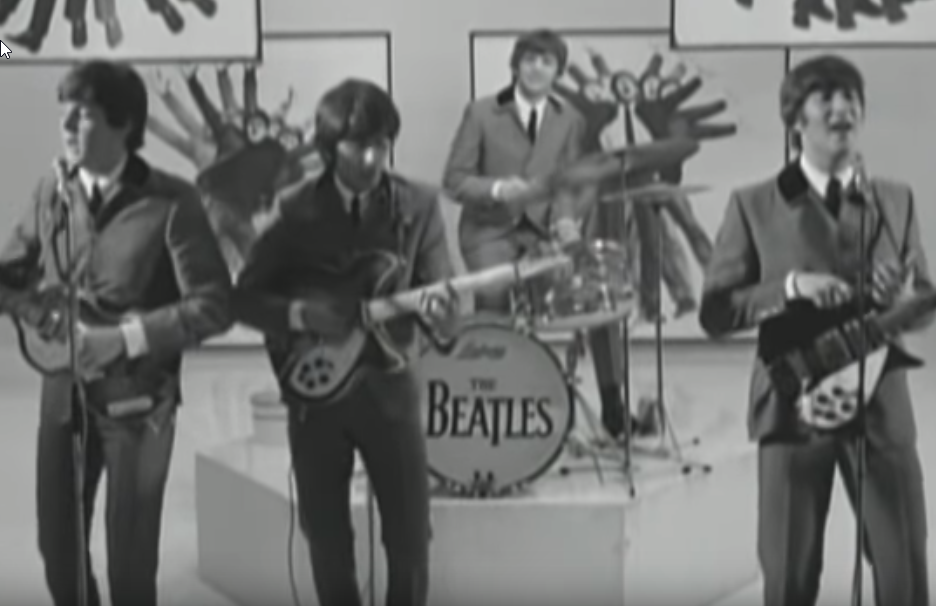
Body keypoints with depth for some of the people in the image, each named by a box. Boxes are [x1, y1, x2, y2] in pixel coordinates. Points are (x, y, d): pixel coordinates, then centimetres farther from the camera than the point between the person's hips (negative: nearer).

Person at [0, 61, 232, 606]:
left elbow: (214, 306, -16)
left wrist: (124, 338, -22)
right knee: (57, 545, 11)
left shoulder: (171, 202, -12)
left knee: (131, 558, 5)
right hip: (63, 389, 4)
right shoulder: (51, 194, 3)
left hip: (137, 397, -4)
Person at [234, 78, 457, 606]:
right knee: (327, 539, 8)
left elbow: (440, 294, -2)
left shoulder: (419, 205, -2)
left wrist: (439, 311, -26)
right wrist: (301, 314, -19)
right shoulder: (295, 211, -5)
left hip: (388, 383, 0)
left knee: (411, 537, 3)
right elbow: (245, 298, -1)